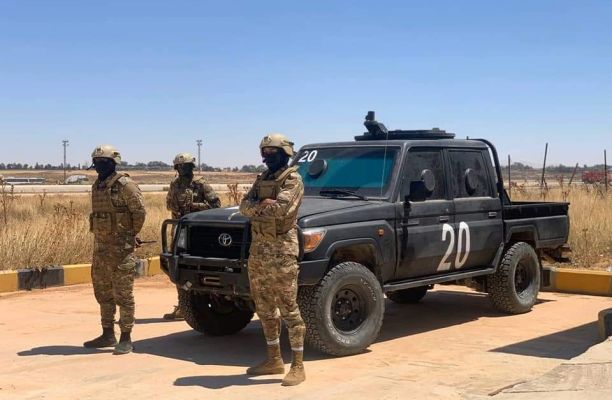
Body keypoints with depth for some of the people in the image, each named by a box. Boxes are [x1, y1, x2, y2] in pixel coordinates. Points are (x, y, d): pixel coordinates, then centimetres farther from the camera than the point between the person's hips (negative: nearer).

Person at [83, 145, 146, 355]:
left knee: (123, 294, -4)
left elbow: (140, 212, -11)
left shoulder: (125, 185, -12)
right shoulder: (97, 186, 12)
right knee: (103, 292, 14)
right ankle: (108, 334, 25)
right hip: (100, 246, 9)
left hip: (120, 248, -9)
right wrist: (100, 237, 15)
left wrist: (131, 235, -2)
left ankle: (126, 338, 3)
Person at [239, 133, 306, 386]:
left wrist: (256, 208, -7)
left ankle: (298, 366, -2)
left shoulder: (292, 179, -7)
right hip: (258, 250, 8)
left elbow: (281, 208, -22)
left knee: (288, 308, -6)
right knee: (264, 308, 13)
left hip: (281, 251, -8)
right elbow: (244, 206, 5)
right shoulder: (262, 180, 17)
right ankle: (274, 359, 24)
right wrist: (263, 205, -14)